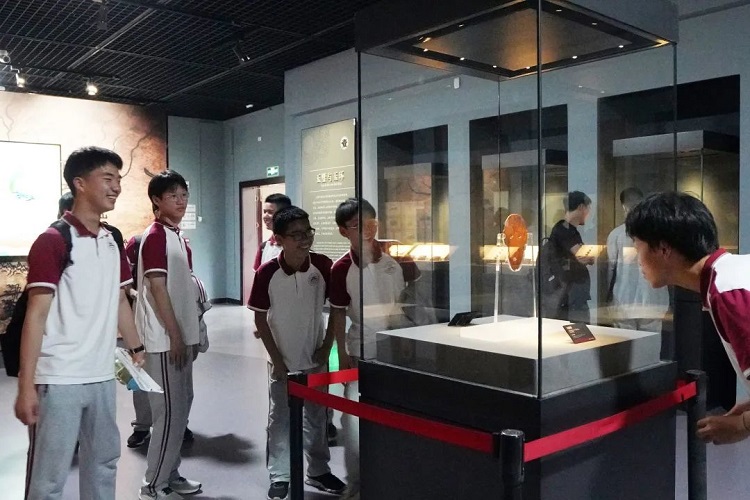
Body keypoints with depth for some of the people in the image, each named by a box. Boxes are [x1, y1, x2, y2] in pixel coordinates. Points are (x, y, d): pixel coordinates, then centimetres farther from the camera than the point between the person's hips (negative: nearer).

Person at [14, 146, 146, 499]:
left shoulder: (113, 241, 10)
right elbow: (36, 314, -15)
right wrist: (26, 385, -17)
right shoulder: (53, 241, -12)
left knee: (103, 460, 18)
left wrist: (136, 349, 16)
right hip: (58, 379, -7)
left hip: (102, 376, 7)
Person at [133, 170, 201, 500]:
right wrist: (175, 335, -18)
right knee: (170, 411, -4)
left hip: (180, 335, 9)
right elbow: (157, 289, -19)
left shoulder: (179, 237, 13)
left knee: (181, 407, 14)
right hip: (164, 339, -9)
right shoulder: (155, 236, -15)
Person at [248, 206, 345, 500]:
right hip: (283, 360, -2)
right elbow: (260, 319, -8)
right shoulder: (267, 273, -17)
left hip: (315, 358, 2)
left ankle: (318, 472, 32)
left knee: (317, 417, 15)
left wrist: (327, 347, -4)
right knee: (280, 419, 9)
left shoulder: (323, 266, -13)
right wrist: (276, 359, -8)